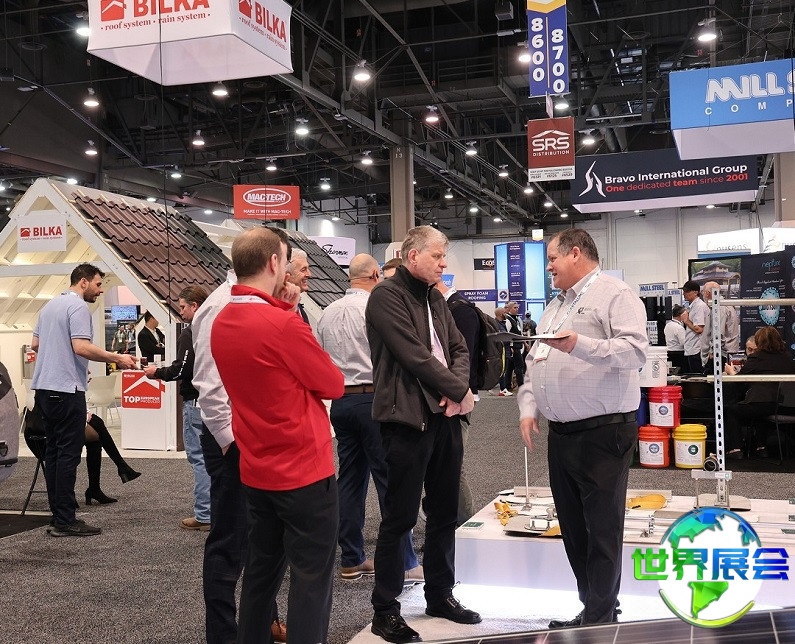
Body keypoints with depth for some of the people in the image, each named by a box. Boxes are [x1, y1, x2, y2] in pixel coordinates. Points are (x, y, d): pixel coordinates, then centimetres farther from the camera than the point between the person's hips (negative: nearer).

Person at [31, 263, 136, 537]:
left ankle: (58, 514, 16)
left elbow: (36, 344, 23)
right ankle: (65, 521, -6)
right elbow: (81, 347, -21)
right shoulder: (77, 306, -11)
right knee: (68, 453, -7)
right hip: (66, 389, -10)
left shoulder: (49, 305, 18)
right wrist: (117, 358, -16)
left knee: (53, 452, 11)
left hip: (44, 388, 10)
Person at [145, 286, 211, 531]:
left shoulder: (190, 333, -13)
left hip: (197, 402, -8)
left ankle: (204, 515, 1)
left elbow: (181, 370, -18)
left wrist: (157, 372, 1)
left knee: (199, 457, -2)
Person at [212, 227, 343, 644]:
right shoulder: (284, 325, -22)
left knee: (260, 571, 19)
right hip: (305, 472, -8)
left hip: (255, 472, 8)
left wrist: (285, 309, 4)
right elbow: (334, 385, -11)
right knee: (311, 579, 3)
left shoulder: (221, 324, 3)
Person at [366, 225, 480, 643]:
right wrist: (458, 390, -10)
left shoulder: (434, 298, 16)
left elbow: (458, 348, 13)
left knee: (444, 512, 15)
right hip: (409, 418, -8)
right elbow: (414, 356, -18)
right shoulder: (387, 295, -10)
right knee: (400, 517, -1)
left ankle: (440, 595, 29)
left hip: (445, 416, 8)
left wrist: (459, 388, -7)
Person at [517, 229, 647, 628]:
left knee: (602, 531, -2)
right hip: (560, 434, 9)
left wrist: (581, 345, -30)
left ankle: (599, 619, 7)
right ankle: (592, 606, 25)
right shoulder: (556, 305, 20)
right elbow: (534, 362, 20)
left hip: (602, 434, -8)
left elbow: (636, 351, -20)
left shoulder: (615, 295, -6)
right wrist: (528, 408, 8)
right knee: (572, 527, 13)